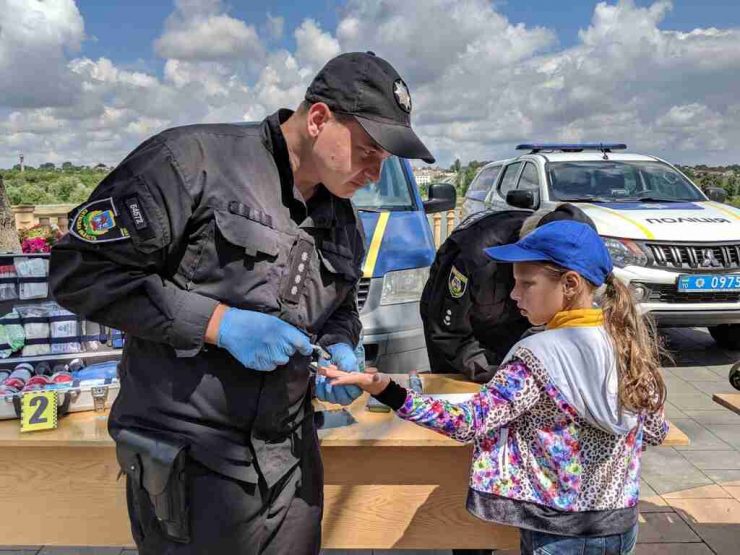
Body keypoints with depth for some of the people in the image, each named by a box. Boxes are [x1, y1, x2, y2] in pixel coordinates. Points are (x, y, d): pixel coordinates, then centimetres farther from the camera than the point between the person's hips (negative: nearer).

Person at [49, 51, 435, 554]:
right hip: (191, 462, -6)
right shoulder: (194, 160, -16)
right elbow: (80, 271, -16)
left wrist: (337, 349, -4)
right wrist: (219, 322, -23)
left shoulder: (345, 220, 6)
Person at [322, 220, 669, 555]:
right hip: (622, 524, 6)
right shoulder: (630, 342, -5)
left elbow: (471, 422, -28)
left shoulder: (539, 355, -23)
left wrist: (387, 392, -33)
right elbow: (655, 432, 6)